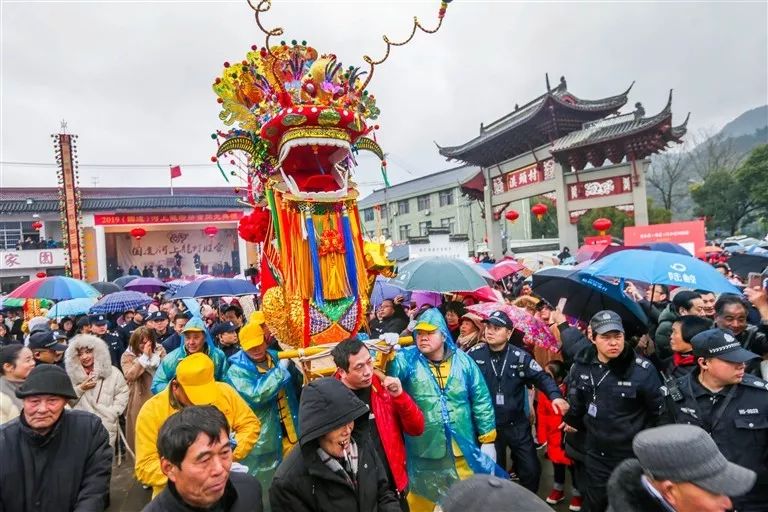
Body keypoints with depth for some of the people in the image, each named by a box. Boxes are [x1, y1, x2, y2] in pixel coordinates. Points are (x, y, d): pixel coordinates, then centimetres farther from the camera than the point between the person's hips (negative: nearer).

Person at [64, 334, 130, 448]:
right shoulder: (73, 374, 7)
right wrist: (80, 389, -6)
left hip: (106, 427, -1)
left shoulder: (112, 372, 0)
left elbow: (122, 394, 2)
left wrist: (112, 413, -7)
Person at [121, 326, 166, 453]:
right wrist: (144, 356, -19)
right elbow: (130, 375, -16)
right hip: (139, 400, -1)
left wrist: (153, 356, -13)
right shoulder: (128, 356, 0)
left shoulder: (159, 350, 4)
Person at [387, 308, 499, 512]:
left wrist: (488, 440, 2)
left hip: (463, 451, 1)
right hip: (424, 454, -1)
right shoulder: (406, 360, -8)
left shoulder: (462, 361, -3)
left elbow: (481, 400, 1)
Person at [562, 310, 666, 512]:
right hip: (596, 454, 4)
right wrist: (573, 420, 17)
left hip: (632, 457, -3)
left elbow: (659, 411, -7)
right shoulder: (581, 365, -8)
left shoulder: (642, 370, -20)